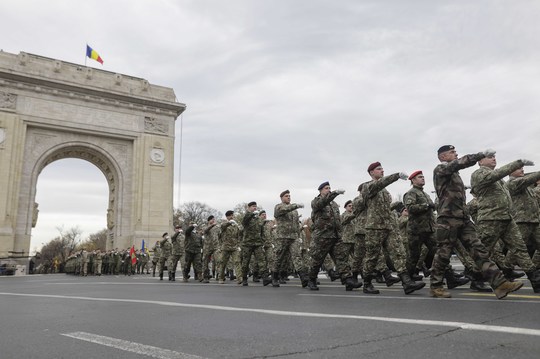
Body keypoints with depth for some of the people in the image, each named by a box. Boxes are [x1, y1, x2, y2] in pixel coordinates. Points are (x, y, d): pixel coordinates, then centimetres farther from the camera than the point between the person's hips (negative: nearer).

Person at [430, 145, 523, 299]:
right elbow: (461, 162, -21)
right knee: (443, 253, -2)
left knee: (479, 250, -2)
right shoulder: (440, 169, -3)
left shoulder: (453, 173, 24)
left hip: (463, 218, 8)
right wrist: (482, 154, -18)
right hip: (448, 218, -8)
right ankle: (435, 287, 9)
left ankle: (499, 283, -7)